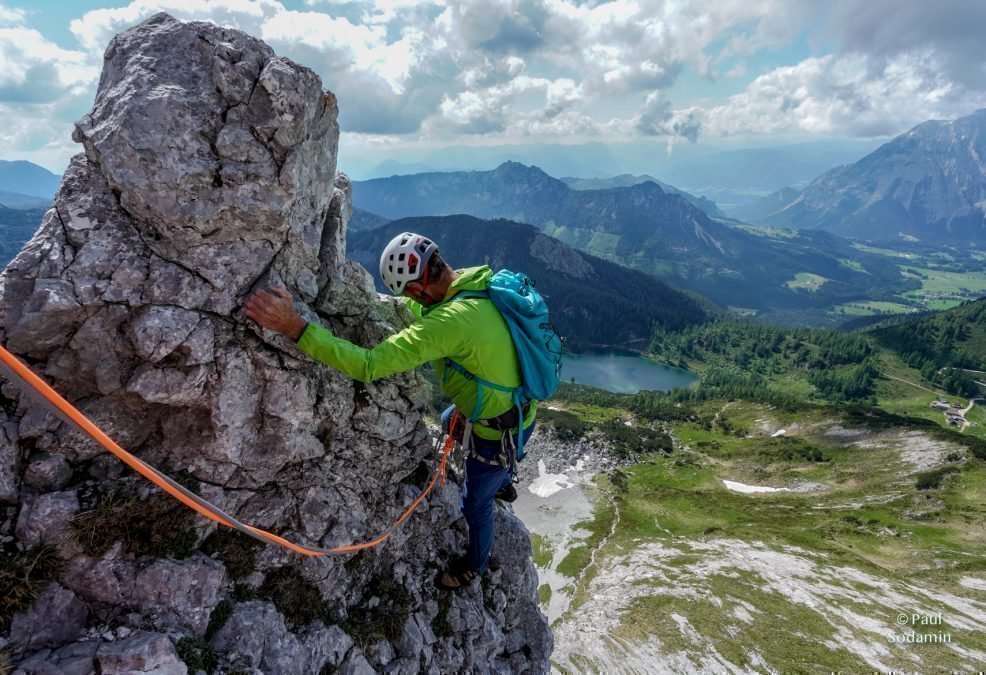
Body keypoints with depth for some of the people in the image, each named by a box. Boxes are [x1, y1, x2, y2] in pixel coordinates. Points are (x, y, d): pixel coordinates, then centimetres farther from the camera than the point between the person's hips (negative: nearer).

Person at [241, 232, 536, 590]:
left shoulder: (450, 321, -39)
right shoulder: (479, 280, -12)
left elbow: (370, 365, -41)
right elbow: (422, 313, 6)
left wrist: (296, 327, -42)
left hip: (502, 430, -8)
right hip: (515, 403, 8)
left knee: (475, 504, 19)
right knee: (449, 423, 37)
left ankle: (476, 563, 52)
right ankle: (502, 483, 61)